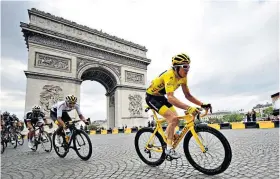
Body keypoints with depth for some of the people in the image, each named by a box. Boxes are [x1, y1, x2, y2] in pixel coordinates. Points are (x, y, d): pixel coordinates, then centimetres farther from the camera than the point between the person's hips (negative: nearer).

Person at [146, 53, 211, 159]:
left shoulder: (182, 77, -5)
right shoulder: (170, 75, -31)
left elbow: (188, 95, -2)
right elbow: (170, 98, -45)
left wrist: (202, 104, -14)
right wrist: (188, 108, -54)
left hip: (161, 97, 9)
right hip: (152, 97, -9)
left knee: (175, 120, 4)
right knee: (173, 118, -21)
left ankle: (166, 141, 21)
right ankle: (169, 148, -10)